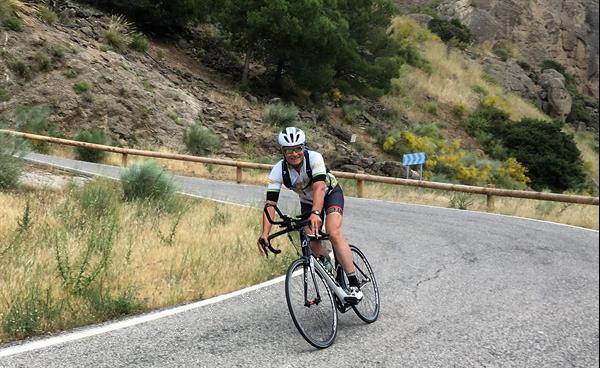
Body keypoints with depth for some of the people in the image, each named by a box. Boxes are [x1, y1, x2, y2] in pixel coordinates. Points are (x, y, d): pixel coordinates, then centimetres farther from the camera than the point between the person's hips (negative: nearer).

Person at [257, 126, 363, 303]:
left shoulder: (314, 158, -33)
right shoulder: (278, 171, -25)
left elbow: (319, 187, -45)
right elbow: (270, 203, -30)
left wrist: (315, 213, -62)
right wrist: (265, 233, -43)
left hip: (330, 192, -4)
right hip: (307, 201, 4)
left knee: (333, 233, -26)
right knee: (312, 243, -13)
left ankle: (354, 285, -24)